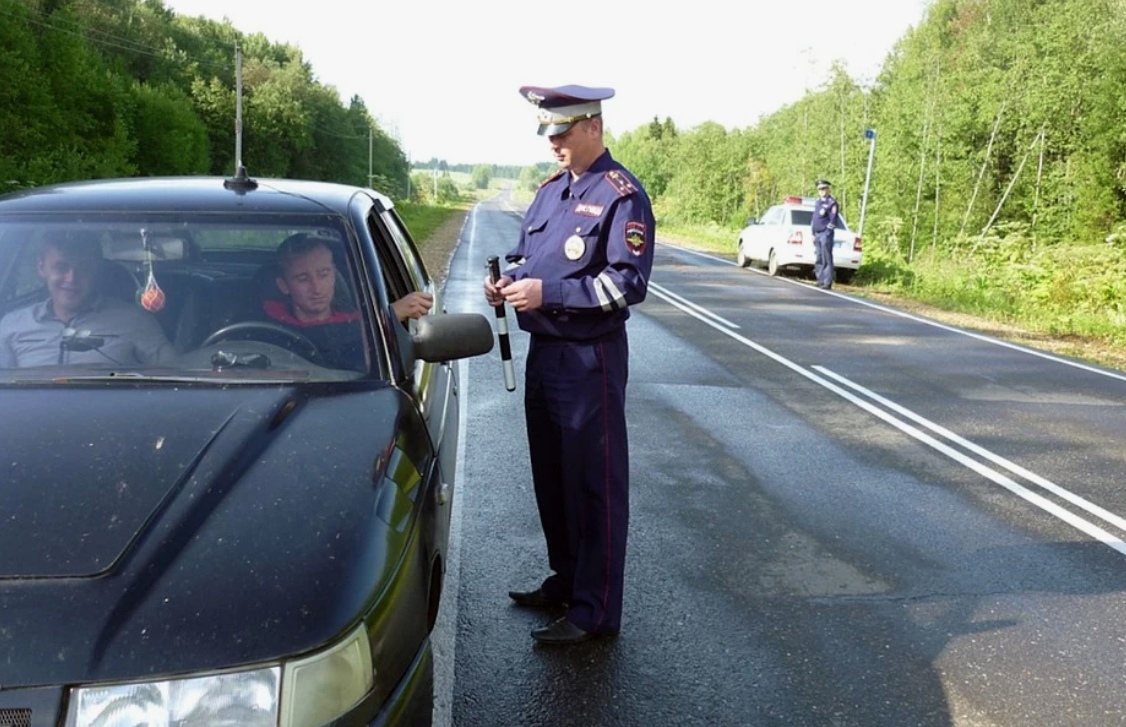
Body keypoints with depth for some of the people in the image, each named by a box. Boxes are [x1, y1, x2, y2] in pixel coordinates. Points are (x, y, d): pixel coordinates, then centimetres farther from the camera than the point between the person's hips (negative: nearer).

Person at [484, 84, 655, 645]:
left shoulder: (621, 195, -12)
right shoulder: (550, 191, 13)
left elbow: (629, 283, -19)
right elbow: (525, 254, 22)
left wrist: (547, 292, -23)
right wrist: (508, 281, -1)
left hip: (590, 359, -9)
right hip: (543, 352, 9)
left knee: (595, 484, 0)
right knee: (551, 476, 18)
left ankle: (595, 610, 9)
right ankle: (565, 578, 34)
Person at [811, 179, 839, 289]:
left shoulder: (831, 202, -8)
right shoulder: (817, 202, 18)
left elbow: (833, 220, -13)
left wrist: (827, 234, -17)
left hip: (826, 234, -8)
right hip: (817, 234, 8)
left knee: (826, 259, -8)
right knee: (818, 259, 10)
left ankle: (827, 282, -7)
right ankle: (820, 280, 17)